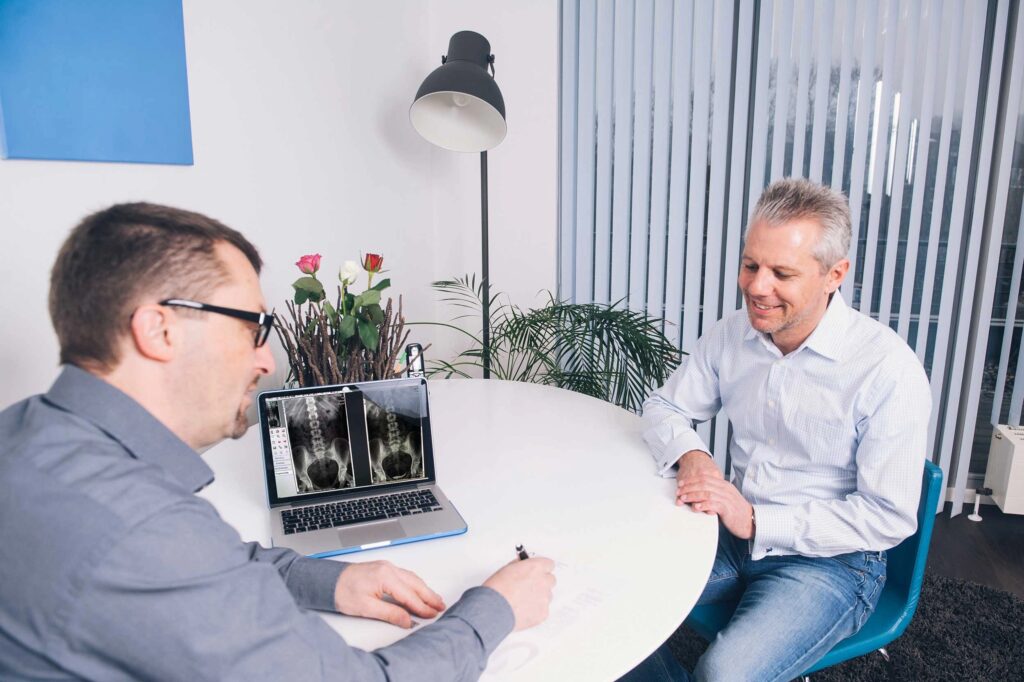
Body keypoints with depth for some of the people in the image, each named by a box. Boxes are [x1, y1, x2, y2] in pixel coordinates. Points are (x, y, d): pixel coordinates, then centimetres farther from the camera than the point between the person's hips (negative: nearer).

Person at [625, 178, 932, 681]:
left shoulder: (889, 369, -18)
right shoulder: (731, 335, -2)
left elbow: (889, 517, -16)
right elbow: (664, 407, 9)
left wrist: (757, 522, -22)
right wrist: (690, 455, -14)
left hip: (830, 560, -4)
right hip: (735, 531, 5)